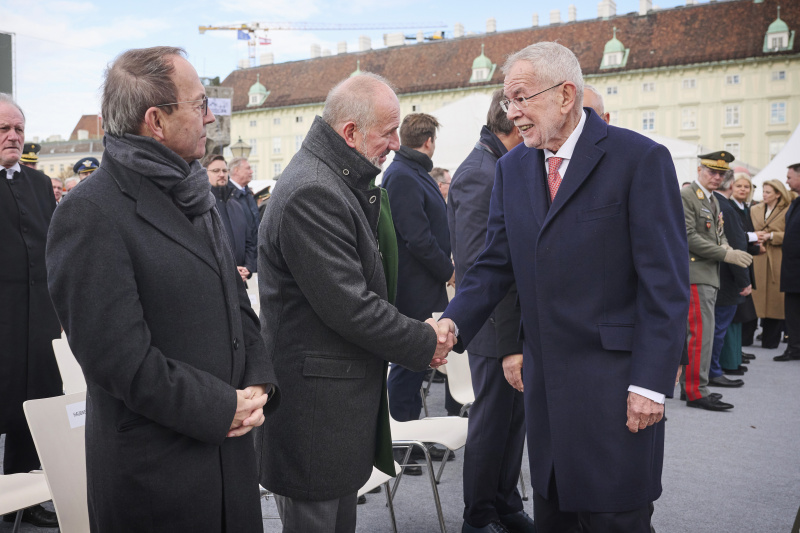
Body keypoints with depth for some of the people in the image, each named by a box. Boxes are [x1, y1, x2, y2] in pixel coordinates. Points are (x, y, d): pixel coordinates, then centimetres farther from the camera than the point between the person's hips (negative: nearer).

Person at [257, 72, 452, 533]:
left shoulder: (352, 183, 10)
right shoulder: (311, 192, -22)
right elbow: (349, 306, -24)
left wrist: (420, 329, 3)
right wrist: (425, 343, -12)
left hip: (348, 386, 10)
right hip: (315, 400, -10)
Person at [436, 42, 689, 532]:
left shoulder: (641, 159, -9)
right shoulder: (513, 167, 9)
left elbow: (666, 283, -11)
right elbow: (496, 265, 9)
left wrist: (651, 382, -14)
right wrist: (454, 321, -9)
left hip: (614, 381, -5)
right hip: (545, 380, 6)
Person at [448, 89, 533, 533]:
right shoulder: (478, 174, -19)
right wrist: (509, 345, -24)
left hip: (519, 327, 9)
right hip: (497, 330, -9)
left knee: (513, 421, 19)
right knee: (492, 423, 6)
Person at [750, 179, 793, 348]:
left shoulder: (787, 211, 1)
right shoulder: (754, 210, 15)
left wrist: (771, 236, -14)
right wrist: (755, 239, -4)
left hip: (778, 261, -3)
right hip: (758, 260, 4)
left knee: (775, 299, -2)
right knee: (760, 297, 1)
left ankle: (771, 339, 5)